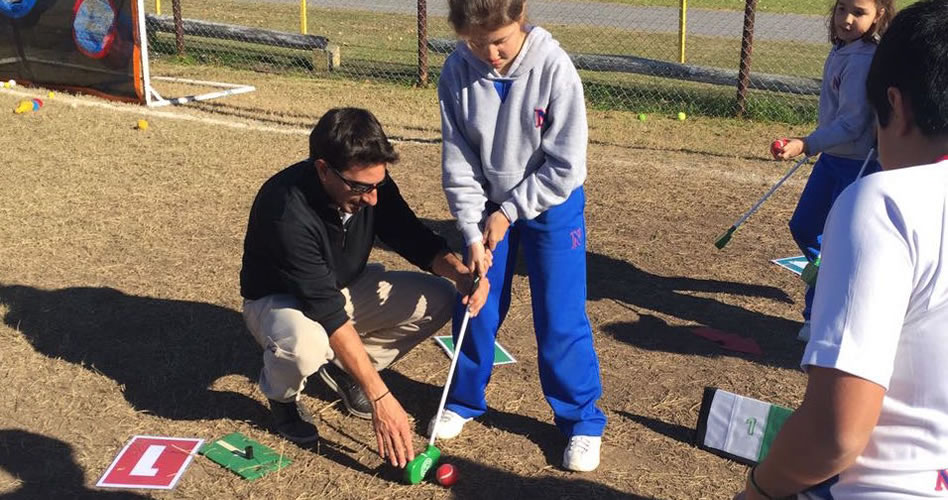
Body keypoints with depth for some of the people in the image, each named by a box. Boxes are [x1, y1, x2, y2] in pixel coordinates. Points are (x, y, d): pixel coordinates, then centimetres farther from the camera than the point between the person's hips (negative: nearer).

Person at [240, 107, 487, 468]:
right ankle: (282, 396, -2)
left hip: (345, 287, 6)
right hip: (279, 299, -6)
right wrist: (380, 397, -37)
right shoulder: (287, 211, -36)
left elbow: (415, 239, -5)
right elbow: (330, 314, -37)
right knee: (305, 343, -40)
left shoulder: (369, 183, -19)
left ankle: (342, 367, 7)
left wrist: (458, 270, -28)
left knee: (437, 300, -12)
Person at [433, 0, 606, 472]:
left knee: (560, 318, -1)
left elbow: (566, 166, -19)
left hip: (551, 205, -3)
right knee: (474, 308, 10)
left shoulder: (553, 68, -23)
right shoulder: (457, 72, -15)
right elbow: (458, 163, -9)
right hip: (488, 206, 3)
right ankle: (464, 399, 33)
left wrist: (509, 212, -15)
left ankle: (582, 419, 17)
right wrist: (472, 233, -14)